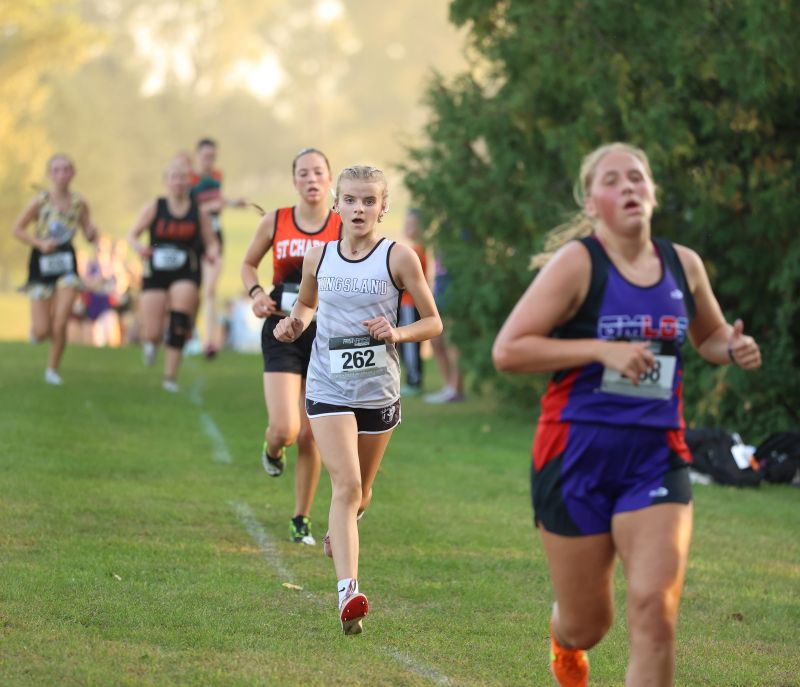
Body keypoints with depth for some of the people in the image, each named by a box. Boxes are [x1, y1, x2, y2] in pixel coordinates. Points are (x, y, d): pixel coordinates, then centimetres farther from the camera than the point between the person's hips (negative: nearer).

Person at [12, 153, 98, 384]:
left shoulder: (79, 203, -1)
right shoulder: (40, 201, -9)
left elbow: (89, 235, 7)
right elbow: (17, 229, -5)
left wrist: (92, 233, -16)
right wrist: (40, 243, -18)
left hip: (66, 264, 2)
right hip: (42, 263, -2)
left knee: (60, 323, -10)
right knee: (42, 332, -3)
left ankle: (53, 369, 10)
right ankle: (36, 329, 35)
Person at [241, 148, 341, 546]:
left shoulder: (344, 228, -2)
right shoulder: (275, 222, 0)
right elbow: (249, 264, 15)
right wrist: (256, 293, -4)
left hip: (325, 335, 0)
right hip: (282, 333, 0)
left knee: (310, 436, 5)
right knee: (284, 429, -16)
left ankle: (301, 520, 20)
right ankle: (272, 450, 23)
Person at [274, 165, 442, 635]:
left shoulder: (399, 257, -6)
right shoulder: (319, 258, 2)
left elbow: (433, 322, 0)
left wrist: (396, 333, -19)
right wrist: (295, 324, 0)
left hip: (379, 391, 0)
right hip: (328, 388, 0)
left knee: (360, 492, 16)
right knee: (346, 484, -17)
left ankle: (341, 528, 53)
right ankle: (348, 593, -24)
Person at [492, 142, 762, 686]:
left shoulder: (684, 265, 6)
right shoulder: (578, 263, -8)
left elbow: (708, 335, 26)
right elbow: (507, 350, -15)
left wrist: (732, 348, 2)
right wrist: (602, 350, -22)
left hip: (657, 456, 3)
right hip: (578, 455, -2)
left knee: (655, 609, -17)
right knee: (587, 624, 10)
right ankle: (564, 643, 49)